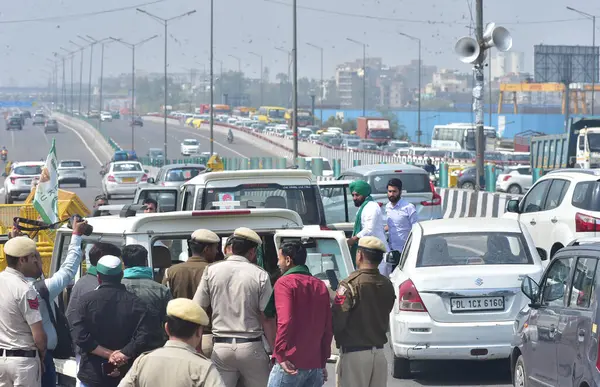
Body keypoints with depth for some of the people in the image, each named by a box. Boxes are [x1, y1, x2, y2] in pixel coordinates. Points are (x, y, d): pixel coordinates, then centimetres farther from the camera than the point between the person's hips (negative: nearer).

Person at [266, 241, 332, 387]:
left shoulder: (284, 283, -6)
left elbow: (285, 321, -18)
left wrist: (280, 355, -15)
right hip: (316, 364, 6)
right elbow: (328, 328, 14)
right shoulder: (320, 285, 14)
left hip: (291, 364, -6)